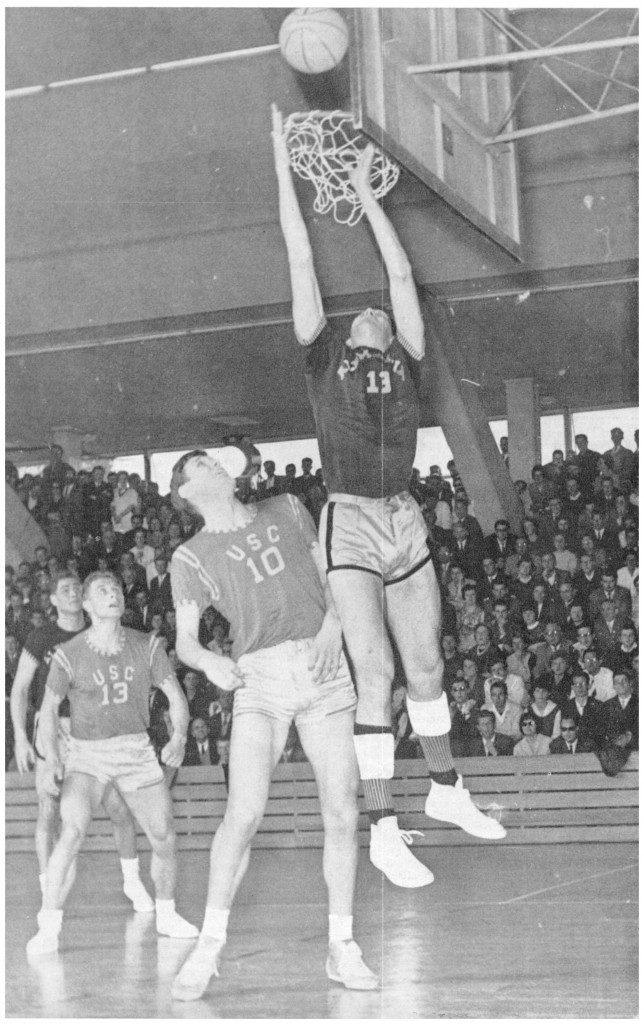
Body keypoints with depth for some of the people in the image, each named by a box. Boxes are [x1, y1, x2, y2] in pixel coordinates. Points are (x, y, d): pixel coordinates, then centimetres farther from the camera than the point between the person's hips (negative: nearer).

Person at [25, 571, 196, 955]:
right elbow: (49, 709, 3)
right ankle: (49, 929, -17)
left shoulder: (146, 647, -1)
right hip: (87, 755, -3)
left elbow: (176, 695, 1)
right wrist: (52, 760, -9)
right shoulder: (69, 656, -7)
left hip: (138, 751, 3)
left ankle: (166, 915, 27)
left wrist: (179, 738, -17)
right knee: (73, 833, -24)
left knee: (165, 838, 2)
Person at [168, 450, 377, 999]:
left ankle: (342, 947, 7)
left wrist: (333, 621, 1)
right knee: (244, 814, -15)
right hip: (260, 676, -2)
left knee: (342, 814, -3)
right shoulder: (192, 557, 10)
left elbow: (330, 576, 21)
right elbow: (185, 642, 7)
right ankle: (210, 944, -2)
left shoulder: (287, 510, 18)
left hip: (323, 667, 2)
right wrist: (210, 662, -15)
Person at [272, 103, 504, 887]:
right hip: (350, 524, -4)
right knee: (375, 676, -7)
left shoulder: (407, 363, 15)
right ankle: (382, 831, -3)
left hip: (405, 525, 4)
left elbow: (401, 274, 20)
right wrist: (283, 167, 16)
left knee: (426, 667, 13)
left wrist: (365, 194, 29)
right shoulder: (322, 355, 9)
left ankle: (446, 792, 32)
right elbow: (302, 260, 12)